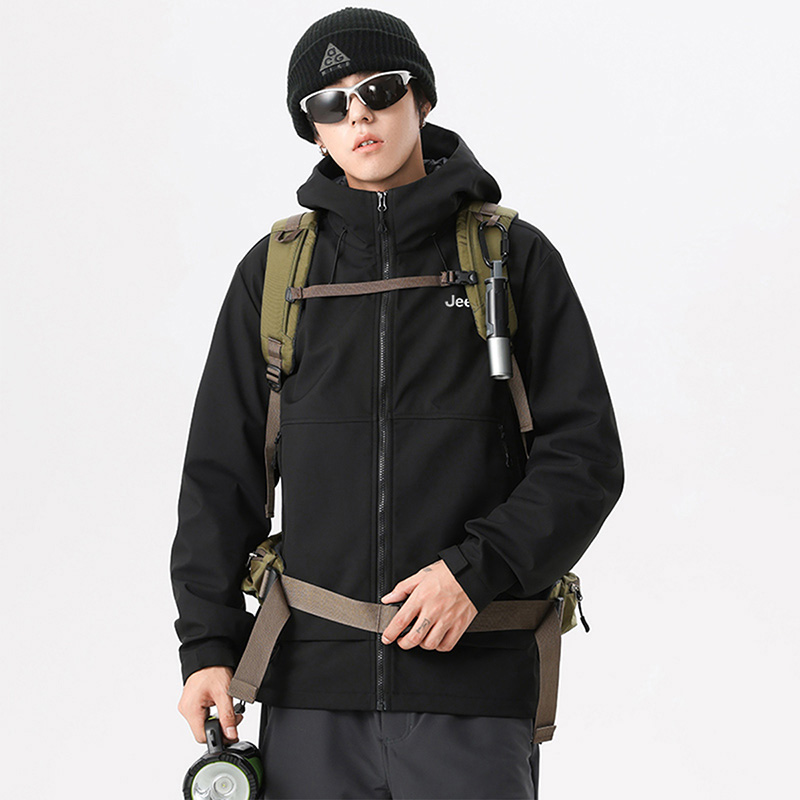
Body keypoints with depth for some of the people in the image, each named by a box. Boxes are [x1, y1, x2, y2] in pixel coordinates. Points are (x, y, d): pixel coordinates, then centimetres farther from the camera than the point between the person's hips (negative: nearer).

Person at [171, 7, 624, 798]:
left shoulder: (513, 257, 4)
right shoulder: (275, 271, 11)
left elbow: (584, 457, 0)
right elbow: (221, 473, 12)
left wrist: (477, 569, -14)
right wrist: (208, 643, 3)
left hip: (474, 686, -2)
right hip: (311, 692, 2)